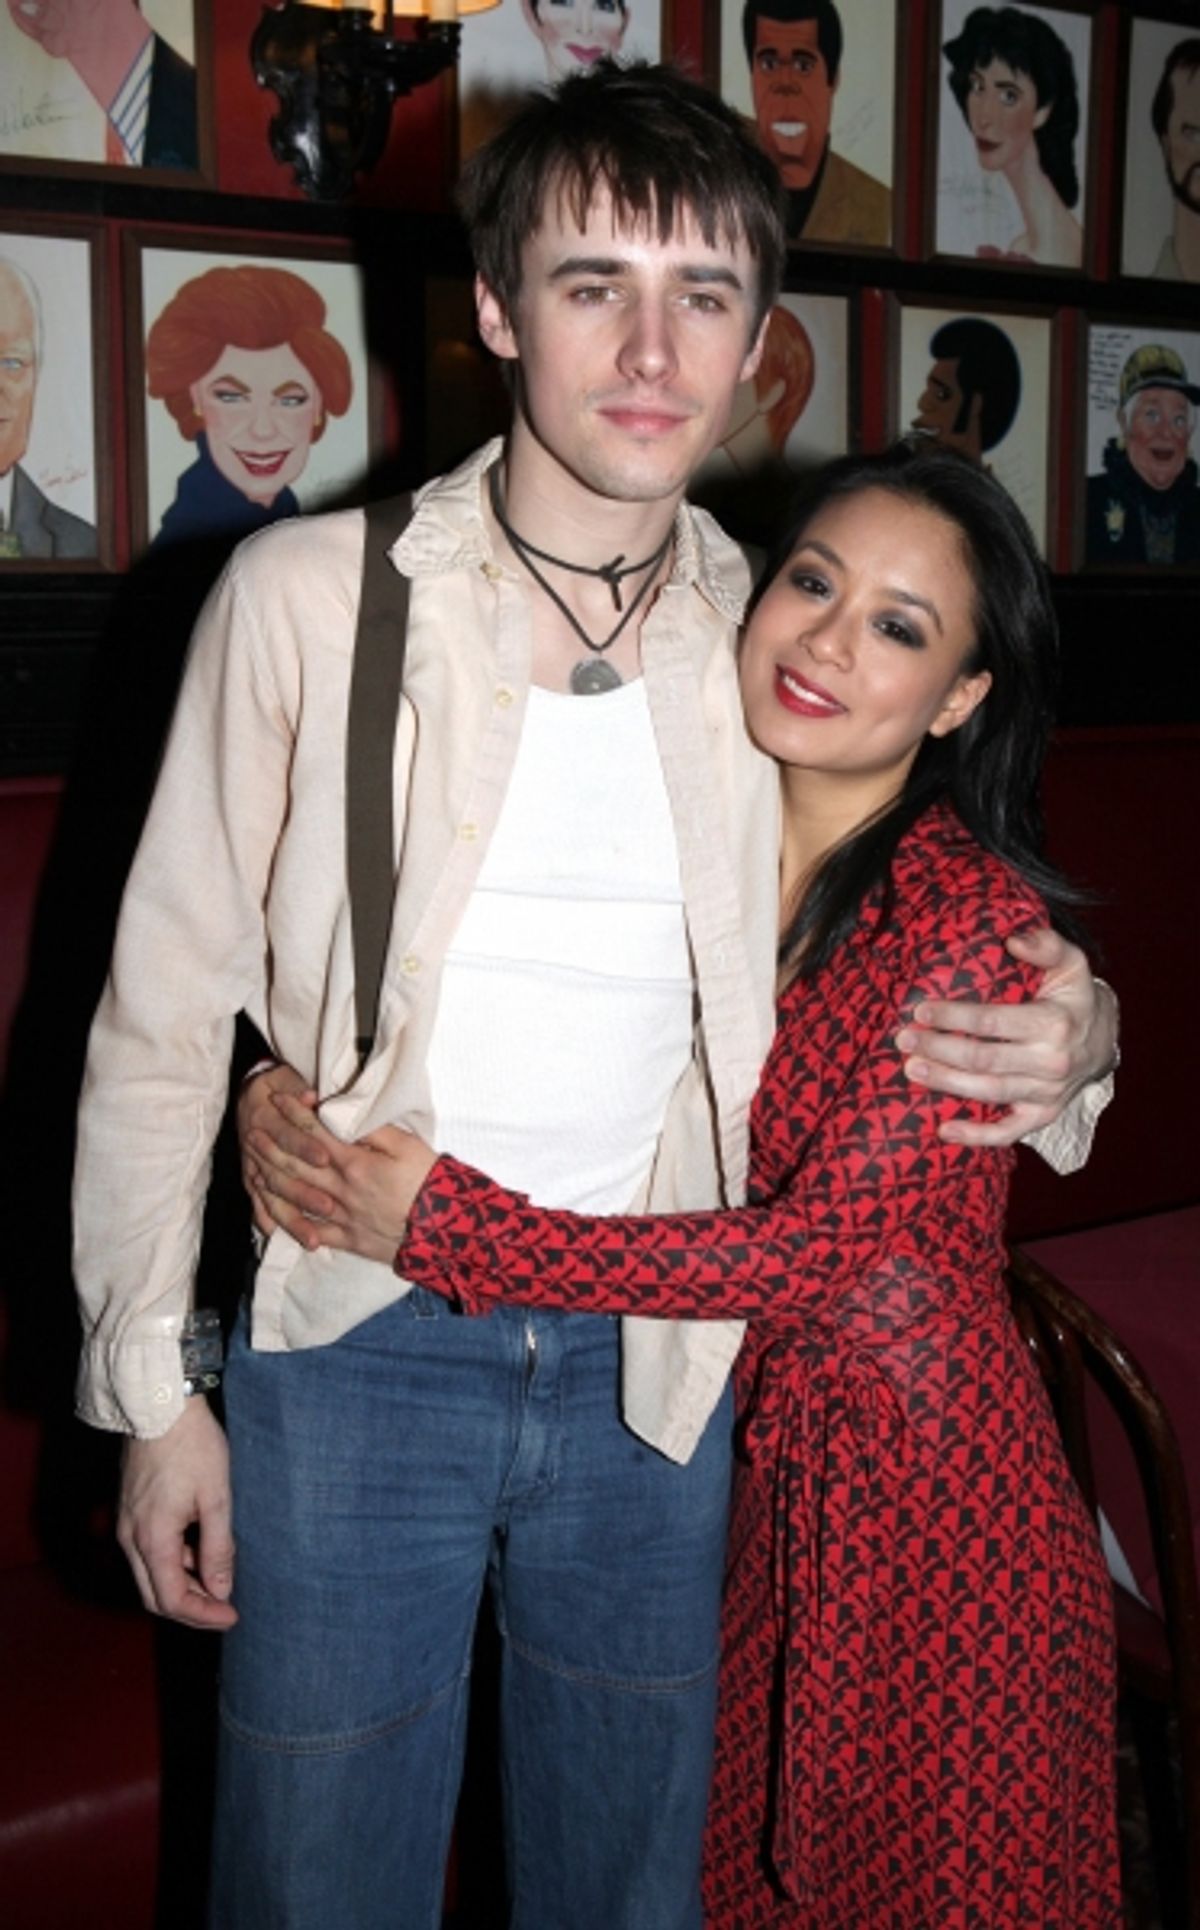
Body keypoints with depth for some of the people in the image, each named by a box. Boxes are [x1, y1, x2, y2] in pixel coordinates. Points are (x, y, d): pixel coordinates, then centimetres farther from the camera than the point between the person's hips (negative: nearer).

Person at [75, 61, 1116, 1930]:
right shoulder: (307, 597, -9)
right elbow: (163, 1018, -4)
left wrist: (1066, 1042, -11)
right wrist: (152, 1391, -4)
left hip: (656, 1364, 3)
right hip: (357, 1352, -2)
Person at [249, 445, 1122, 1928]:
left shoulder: (981, 922, -20)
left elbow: (814, 1248, -23)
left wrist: (441, 1227, -24)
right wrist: (293, 1090, -18)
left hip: (916, 1487, -4)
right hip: (736, 1459, 5)